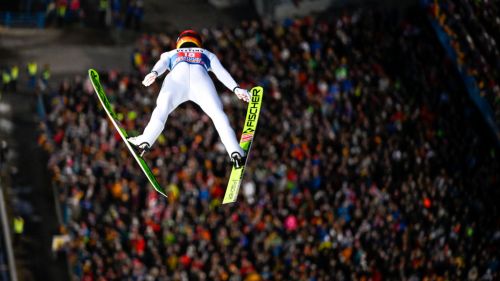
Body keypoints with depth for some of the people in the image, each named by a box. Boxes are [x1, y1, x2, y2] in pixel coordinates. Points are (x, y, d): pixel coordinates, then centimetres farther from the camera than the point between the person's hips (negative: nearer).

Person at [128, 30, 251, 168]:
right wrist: (236, 88, 13)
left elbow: (161, 65, 18)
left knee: (161, 110, -12)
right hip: (200, 77, 0)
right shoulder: (208, 55, 43)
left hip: (177, 75, 0)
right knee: (218, 115, -4)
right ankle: (235, 151, -24)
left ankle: (145, 141, -37)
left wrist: (153, 74, -2)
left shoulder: (170, 54, 41)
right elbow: (221, 72, 25)